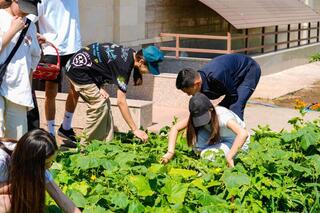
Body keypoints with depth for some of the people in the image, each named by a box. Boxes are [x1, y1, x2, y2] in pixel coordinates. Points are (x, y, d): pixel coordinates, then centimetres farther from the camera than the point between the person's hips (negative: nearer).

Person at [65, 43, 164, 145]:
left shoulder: (130, 54, -2)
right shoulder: (123, 64, -28)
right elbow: (121, 102, -28)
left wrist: (99, 87, -10)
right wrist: (135, 130, -25)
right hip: (78, 70, -9)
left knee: (104, 104, 5)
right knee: (99, 106, -11)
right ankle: (85, 146, -2)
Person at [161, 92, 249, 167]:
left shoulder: (222, 116, -37)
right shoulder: (196, 117, -20)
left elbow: (243, 134, -50)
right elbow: (175, 128, -19)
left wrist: (229, 157, -53)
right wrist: (170, 152, -31)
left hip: (236, 142, -5)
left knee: (208, 154, -30)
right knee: (197, 135, -26)